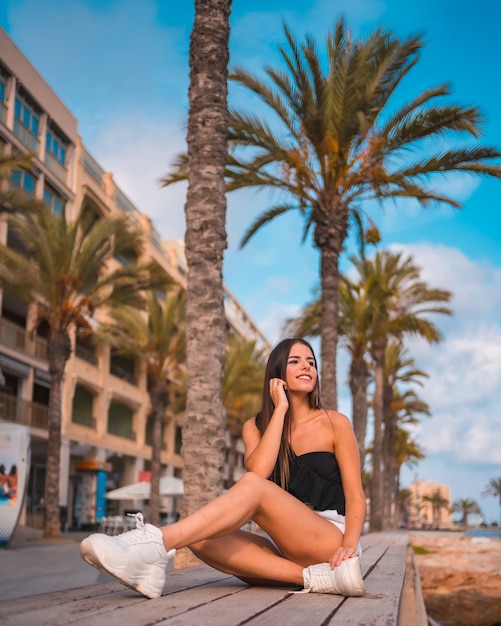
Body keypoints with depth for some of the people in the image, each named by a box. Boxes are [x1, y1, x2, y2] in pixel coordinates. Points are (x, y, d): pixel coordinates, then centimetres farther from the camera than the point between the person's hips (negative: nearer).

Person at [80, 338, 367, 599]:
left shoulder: (335, 423, 5)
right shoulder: (256, 426, 11)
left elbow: (355, 495, -1)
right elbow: (258, 470, -11)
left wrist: (349, 546, -19)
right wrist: (280, 408, -6)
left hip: (329, 541, -3)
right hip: (285, 549, 4)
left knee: (252, 486, -28)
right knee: (201, 539, -24)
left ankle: (156, 543, -47)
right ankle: (319, 578, -34)